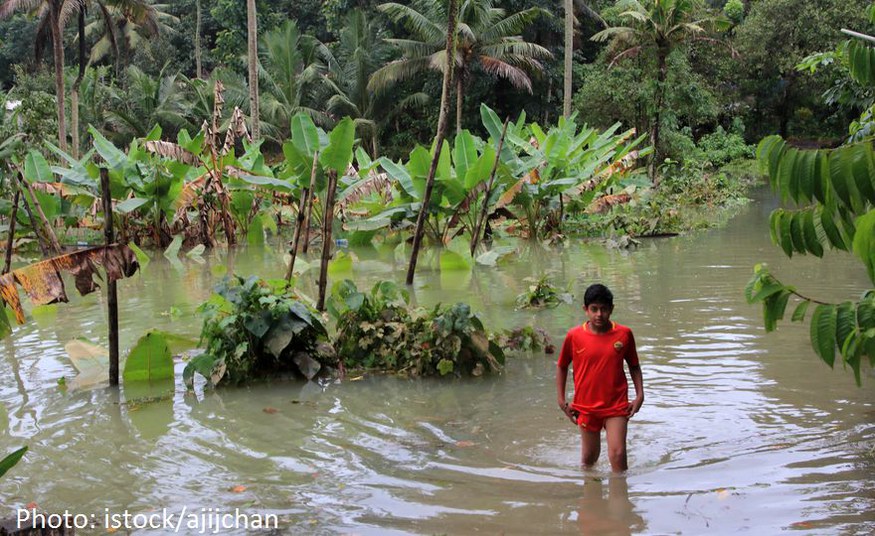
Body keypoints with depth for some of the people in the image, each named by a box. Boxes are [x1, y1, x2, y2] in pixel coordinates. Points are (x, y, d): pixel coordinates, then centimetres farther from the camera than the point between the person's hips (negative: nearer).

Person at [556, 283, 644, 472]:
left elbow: (634, 366, 9)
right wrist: (561, 400, 3)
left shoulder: (624, 334, -6)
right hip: (586, 406, 1)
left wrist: (639, 395, -1)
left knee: (617, 454, -10)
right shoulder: (574, 336, -7)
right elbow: (562, 366, 7)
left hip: (616, 406, -1)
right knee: (589, 457, 13)